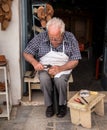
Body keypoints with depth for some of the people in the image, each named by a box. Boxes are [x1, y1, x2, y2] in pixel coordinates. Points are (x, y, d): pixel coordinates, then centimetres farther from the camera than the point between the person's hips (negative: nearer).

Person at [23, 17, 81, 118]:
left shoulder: (70, 38, -13)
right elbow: (26, 53, -3)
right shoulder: (40, 37, -12)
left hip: (63, 68, -1)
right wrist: (34, 62, -25)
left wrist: (60, 68, -27)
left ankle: (62, 104, -5)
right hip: (44, 68, 1)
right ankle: (49, 105, -7)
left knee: (60, 80, -32)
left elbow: (75, 61, -11)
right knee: (44, 79, -31)